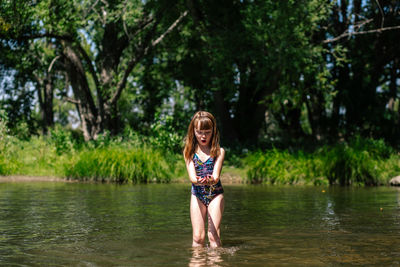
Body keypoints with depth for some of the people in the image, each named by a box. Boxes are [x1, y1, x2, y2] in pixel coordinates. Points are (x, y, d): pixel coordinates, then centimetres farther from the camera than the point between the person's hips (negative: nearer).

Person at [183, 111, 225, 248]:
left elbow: (216, 175, -14)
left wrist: (210, 180, -40)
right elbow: (192, 176, -11)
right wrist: (197, 181, -36)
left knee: (213, 234, -8)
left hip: (215, 194, -1)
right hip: (197, 194, 1)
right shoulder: (189, 152, 1)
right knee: (198, 237, -1)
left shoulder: (219, 151, -2)